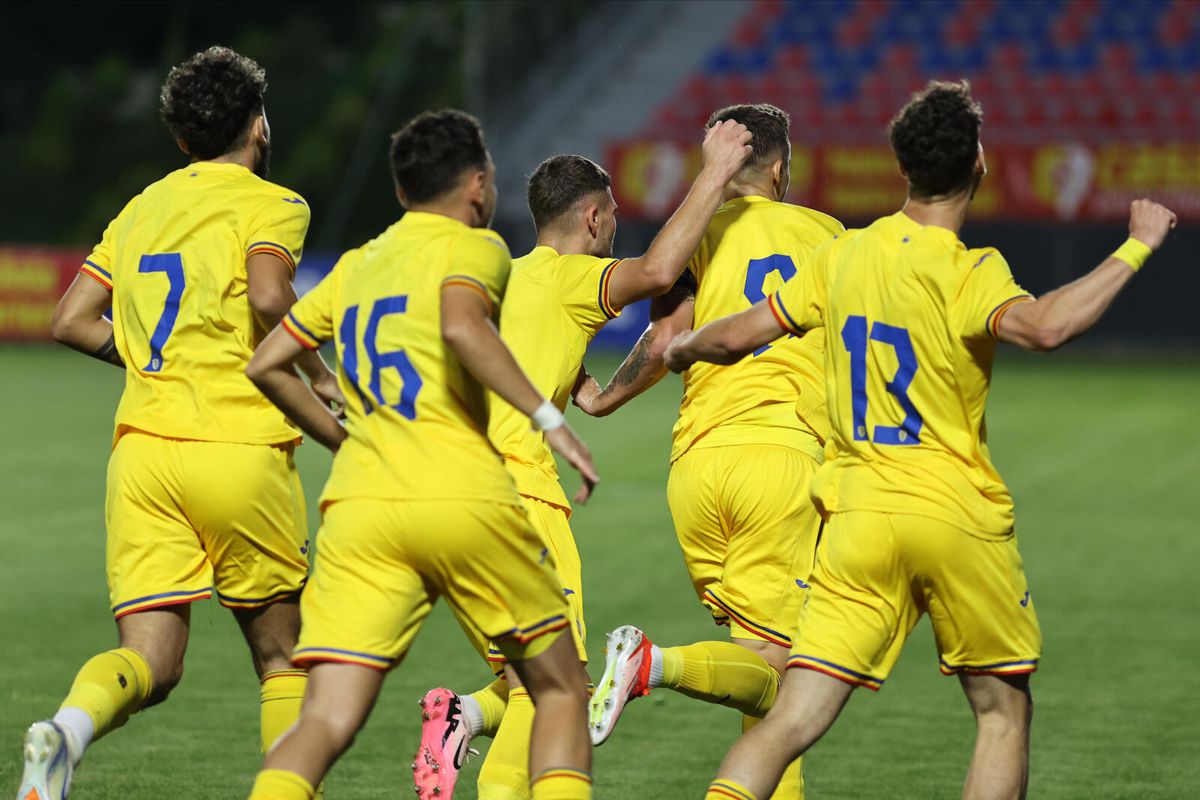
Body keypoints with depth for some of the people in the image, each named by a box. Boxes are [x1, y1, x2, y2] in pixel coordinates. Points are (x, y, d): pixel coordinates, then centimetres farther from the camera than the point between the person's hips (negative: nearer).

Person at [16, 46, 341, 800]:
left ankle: (69, 729, -32)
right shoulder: (271, 203, 1)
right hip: (242, 448, -4)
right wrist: (320, 374, -4)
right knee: (282, 655, 12)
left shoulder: (142, 208, 19)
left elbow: (72, 321, 17)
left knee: (150, 664, -2)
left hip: (142, 448, 4)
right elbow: (268, 293, -19)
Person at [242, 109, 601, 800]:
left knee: (327, 723, -6)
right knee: (561, 692, 15)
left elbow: (267, 365, 22)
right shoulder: (473, 246, 4)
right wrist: (549, 418, -16)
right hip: (465, 502, -4)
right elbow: (461, 326, -18)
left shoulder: (357, 265, 21)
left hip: (358, 509, 4)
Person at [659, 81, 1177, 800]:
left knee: (794, 720, -1)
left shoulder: (844, 256, 5)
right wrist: (1135, 249, -22)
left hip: (857, 514, 4)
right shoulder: (966, 272, -13)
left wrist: (682, 349, 33)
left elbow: (736, 337, 11)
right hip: (958, 514, -4)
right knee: (1004, 712, 13)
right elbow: (1043, 327, -32)